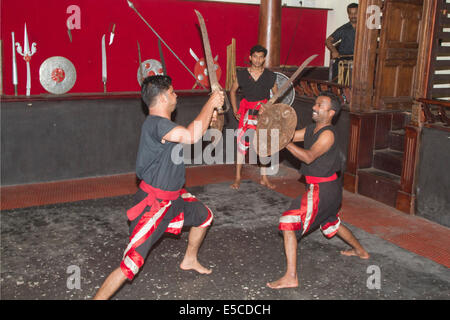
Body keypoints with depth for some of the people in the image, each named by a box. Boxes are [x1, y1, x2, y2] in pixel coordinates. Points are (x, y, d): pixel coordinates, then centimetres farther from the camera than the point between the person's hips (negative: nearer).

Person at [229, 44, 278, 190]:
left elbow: (276, 94, 12)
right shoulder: (241, 74, -2)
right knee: (242, 143, -6)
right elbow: (232, 91, 12)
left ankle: (264, 178, 19)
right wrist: (235, 110, 5)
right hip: (247, 112, -1)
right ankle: (237, 178, 5)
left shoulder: (270, 76, 0)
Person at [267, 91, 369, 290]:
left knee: (289, 223, -15)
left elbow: (309, 157, -31)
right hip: (329, 188, 10)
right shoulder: (311, 130, 9)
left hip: (323, 189, -10)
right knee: (331, 222, 32)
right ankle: (360, 251, 55)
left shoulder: (328, 134, -19)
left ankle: (291, 277, -13)